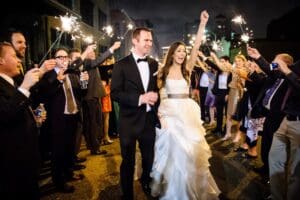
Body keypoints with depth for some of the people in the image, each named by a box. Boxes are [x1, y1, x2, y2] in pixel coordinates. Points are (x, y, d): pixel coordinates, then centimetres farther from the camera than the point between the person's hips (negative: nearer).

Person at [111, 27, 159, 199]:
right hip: (129, 122, -4)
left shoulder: (154, 63, 5)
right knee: (128, 162, 12)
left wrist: (155, 97, -2)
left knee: (149, 158, 21)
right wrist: (140, 98, -24)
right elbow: (115, 93, -15)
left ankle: (146, 184, 50)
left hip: (149, 120, 4)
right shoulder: (122, 65, -9)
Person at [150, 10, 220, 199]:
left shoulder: (187, 69, 4)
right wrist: (160, 112, -6)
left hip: (187, 112, 2)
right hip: (169, 112, -1)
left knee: (190, 150, 8)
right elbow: (159, 94, 5)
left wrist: (203, 24, -11)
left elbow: (197, 47, -5)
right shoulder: (163, 72, 2)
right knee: (172, 150, 7)